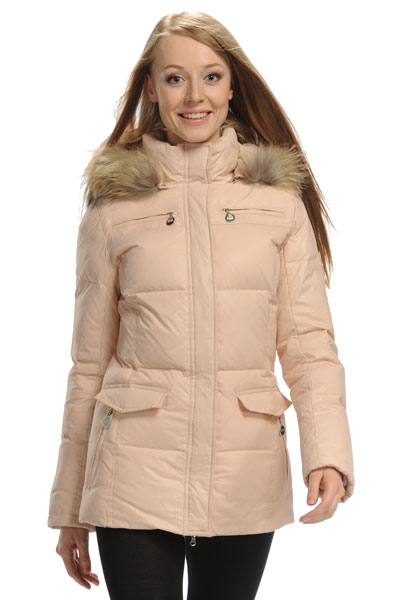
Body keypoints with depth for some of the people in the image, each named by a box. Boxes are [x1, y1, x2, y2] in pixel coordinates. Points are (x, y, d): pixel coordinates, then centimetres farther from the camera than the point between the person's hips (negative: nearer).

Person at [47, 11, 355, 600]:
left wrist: (328, 452, -14)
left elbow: (309, 341, 3)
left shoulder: (280, 196, 5)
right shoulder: (115, 204, 4)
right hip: (137, 476, -1)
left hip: (246, 480, 1)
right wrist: (70, 508, 8)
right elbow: (89, 363, 7)